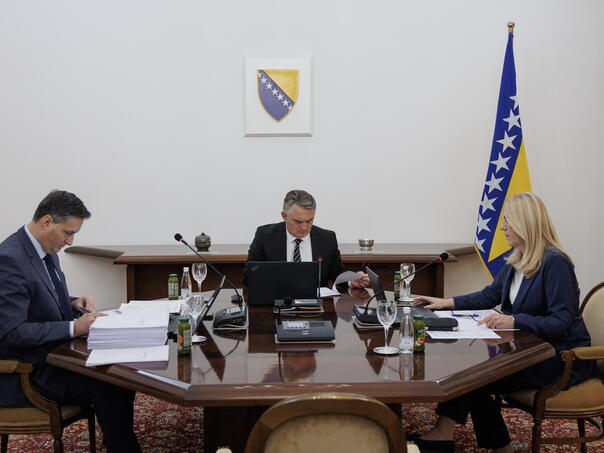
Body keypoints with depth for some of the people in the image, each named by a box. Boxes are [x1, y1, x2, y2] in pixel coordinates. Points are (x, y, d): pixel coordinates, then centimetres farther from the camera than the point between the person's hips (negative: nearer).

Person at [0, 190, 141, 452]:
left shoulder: (47, 250, 6)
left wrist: (73, 303, 2)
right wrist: (74, 328, -26)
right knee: (110, 389, -21)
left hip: (51, 355, 9)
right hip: (26, 373, -9)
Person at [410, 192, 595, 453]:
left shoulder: (555, 263, -19)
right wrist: (448, 303, 7)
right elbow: (490, 296, 17)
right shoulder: (516, 260, 8)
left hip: (560, 357, -8)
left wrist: (515, 321, -33)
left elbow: (562, 323, -22)